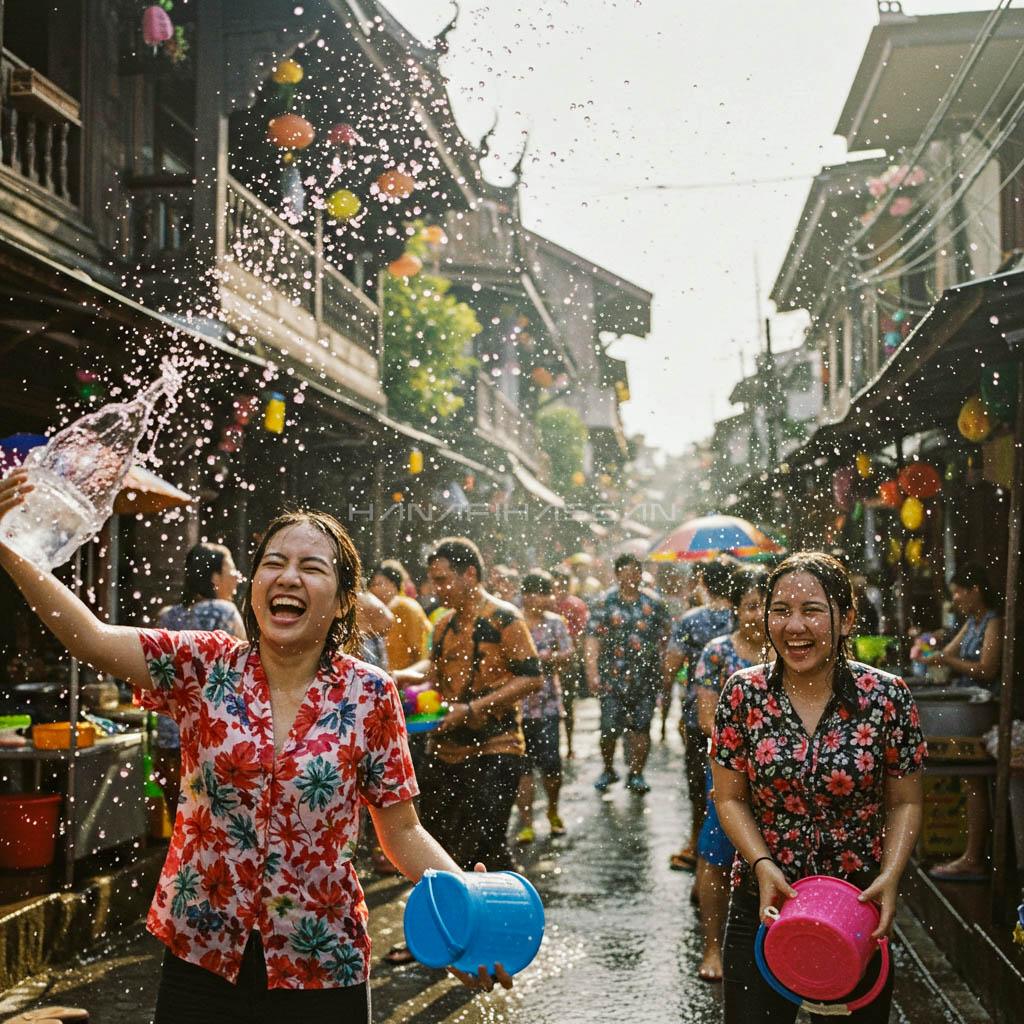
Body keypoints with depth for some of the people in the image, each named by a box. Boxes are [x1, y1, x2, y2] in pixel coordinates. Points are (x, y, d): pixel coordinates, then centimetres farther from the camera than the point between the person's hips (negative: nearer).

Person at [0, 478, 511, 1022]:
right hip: (200, 958, 1)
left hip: (320, 968, 0)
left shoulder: (370, 695, -6)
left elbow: (403, 833, -2)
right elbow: (91, 639, -16)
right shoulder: (205, 668, -4)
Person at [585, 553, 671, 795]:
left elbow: (664, 635, 16)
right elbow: (593, 638, -6)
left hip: (646, 676, 2)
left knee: (641, 727, 4)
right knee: (610, 727, 0)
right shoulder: (604, 603, -1)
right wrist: (592, 672, -15)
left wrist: (657, 661, 9)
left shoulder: (653, 602, 6)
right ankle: (608, 770, 21)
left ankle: (636, 774, 16)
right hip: (613, 676, -2)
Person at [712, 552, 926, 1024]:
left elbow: (905, 803, 0)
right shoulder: (743, 693, -5)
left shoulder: (887, 696, -8)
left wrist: (890, 876, -14)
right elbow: (730, 798, -1)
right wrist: (763, 865, -15)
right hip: (763, 904, 1)